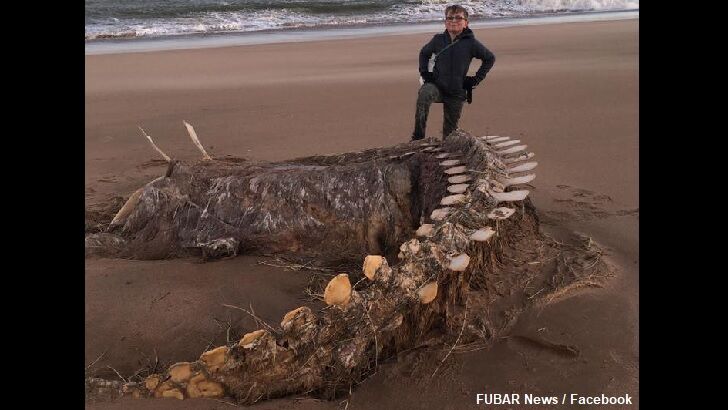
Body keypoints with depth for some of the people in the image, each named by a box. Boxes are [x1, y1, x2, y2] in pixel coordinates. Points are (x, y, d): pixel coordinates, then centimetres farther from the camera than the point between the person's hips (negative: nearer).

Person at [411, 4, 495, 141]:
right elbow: (423, 53, 22)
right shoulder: (438, 40, 3)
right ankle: (418, 138, -33)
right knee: (423, 95, -35)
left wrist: (476, 79, 3)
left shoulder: (471, 43, -3)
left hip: (456, 93, 0)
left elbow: (490, 58, 9)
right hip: (436, 85, 0)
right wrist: (424, 72, 8)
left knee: (450, 131, 5)